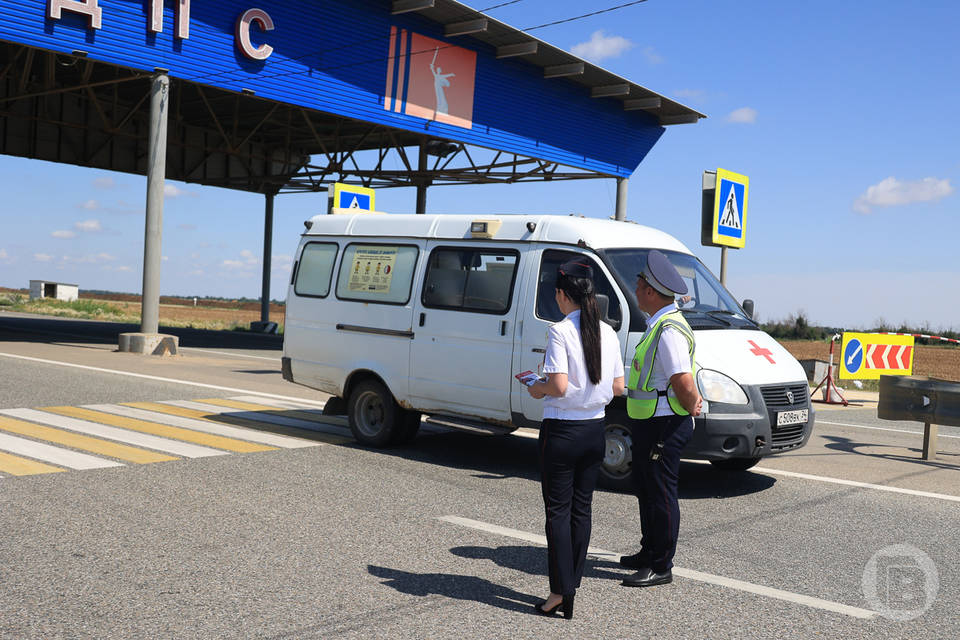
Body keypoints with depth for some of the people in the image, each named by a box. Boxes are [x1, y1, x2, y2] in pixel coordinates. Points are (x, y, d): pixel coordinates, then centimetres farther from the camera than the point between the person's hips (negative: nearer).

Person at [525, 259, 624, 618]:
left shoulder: (560, 331, -15)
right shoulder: (607, 333, 3)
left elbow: (559, 386, -22)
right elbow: (617, 387, 5)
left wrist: (537, 390, -3)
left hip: (562, 430, -6)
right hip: (595, 430, 6)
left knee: (558, 511, 2)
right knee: (582, 508, 13)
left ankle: (561, 592, 4)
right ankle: (571, 585, 21)